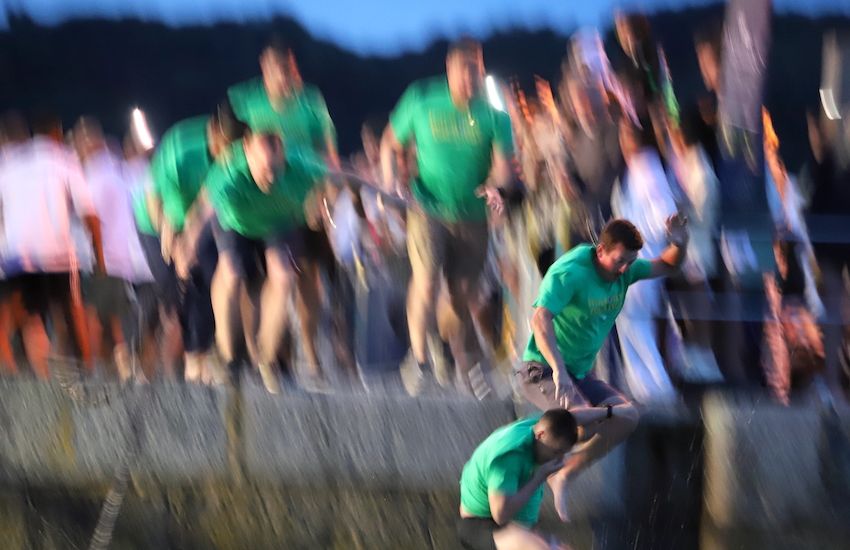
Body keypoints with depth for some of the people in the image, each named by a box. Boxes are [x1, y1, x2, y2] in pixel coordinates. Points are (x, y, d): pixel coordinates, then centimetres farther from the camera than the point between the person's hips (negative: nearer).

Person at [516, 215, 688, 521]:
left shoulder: (624, 270, 2)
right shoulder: (569, 273, -23)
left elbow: (667, 266, 16)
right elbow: (540, 320, -36)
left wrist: (679, 245, -9)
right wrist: (558, 370, -49)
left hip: (580, 374, 8)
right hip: (542, 372, -8)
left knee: (627, 416, -8)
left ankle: (564, 476, -1)